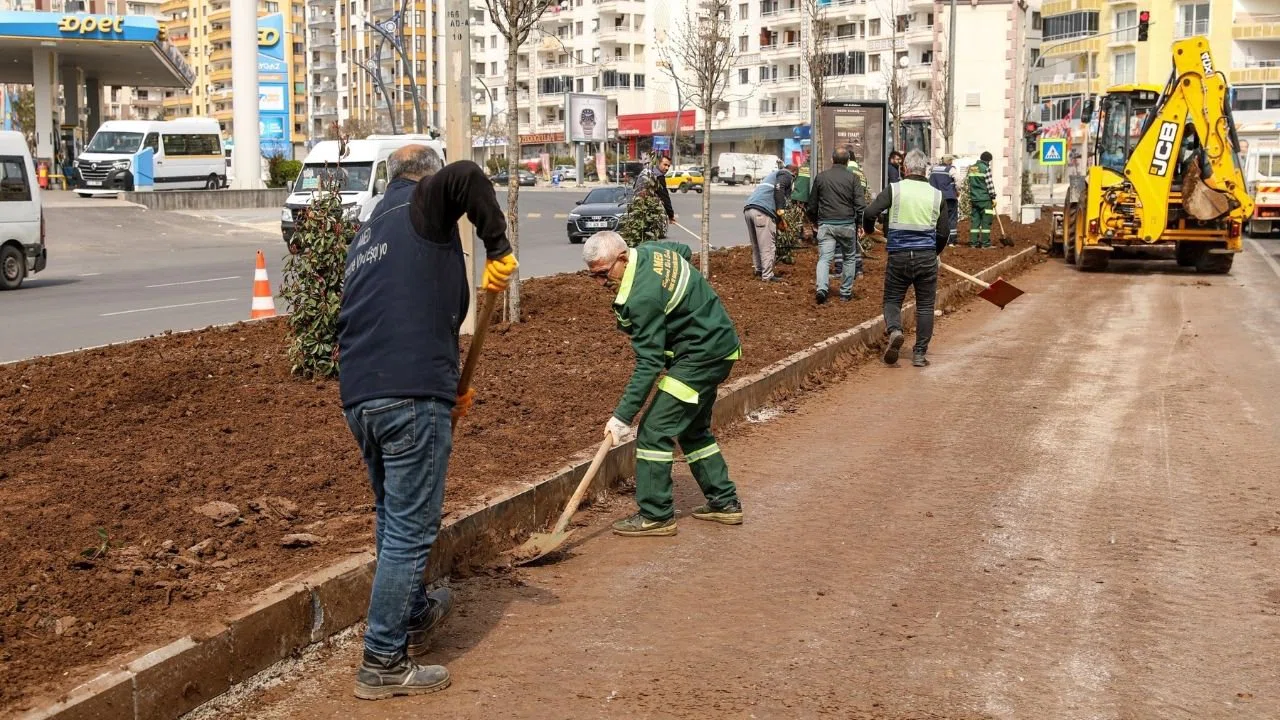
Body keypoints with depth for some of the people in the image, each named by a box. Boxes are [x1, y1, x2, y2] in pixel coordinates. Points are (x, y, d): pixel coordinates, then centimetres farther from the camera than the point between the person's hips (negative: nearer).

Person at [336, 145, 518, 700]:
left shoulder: (366, 237, 25)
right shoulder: (424, 207, 2)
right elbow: (466, 177, -22)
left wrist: (445, 388, 31)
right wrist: (498, 248, -11)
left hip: (358, 398, 9)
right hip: (411, 397, -9)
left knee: (392, 518, 24)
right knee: (410, 530, -1)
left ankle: (414, 615, 43)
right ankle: (384, 663, 4)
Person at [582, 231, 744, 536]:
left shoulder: (642, 298, -28)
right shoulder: (650, 250, 0)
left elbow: (648, 363, -27)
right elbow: (685, 250, 24)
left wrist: (622, 416, -25)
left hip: (700, 356, -11)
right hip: (718, 345, 11)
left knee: (655, 430, -9)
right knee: (693, 429, 21)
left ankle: (656, 515, -5)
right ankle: (724, 502, 26)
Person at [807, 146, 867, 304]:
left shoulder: (821, 177, 6)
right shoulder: (853, 178, -1)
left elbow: (811, 205, 13)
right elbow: (860, 205, -8)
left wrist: (815, 221, 28)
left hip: (826, 224, 1)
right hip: (847, 224, -1)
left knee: (824, 258, -4)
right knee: (849, 258, 16)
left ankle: (821, 288, -26)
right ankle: (846, 292, 18)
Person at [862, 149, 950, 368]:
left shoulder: (895, 189, -3)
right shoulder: (936, 194, 4)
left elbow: (870, 213, -12)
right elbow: (943, 232, 5)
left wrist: (869, 230, 10)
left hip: (899, 255, -1)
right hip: (927, 255, 1)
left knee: (892, 300, 12)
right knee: (925, 306, 9)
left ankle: (894, 330, -17)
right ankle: (920, 354, 9)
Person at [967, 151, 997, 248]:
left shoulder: (971, 168, 12)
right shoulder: (986, 168, -9)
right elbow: (990, 184, -11)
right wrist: (993, 197, -6)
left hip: (974, 199, 6)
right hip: (985, 199, -6)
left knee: (974, 220, 8)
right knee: (986, 221, -3)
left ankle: (973, 242, 6)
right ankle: (985, 243, -4)